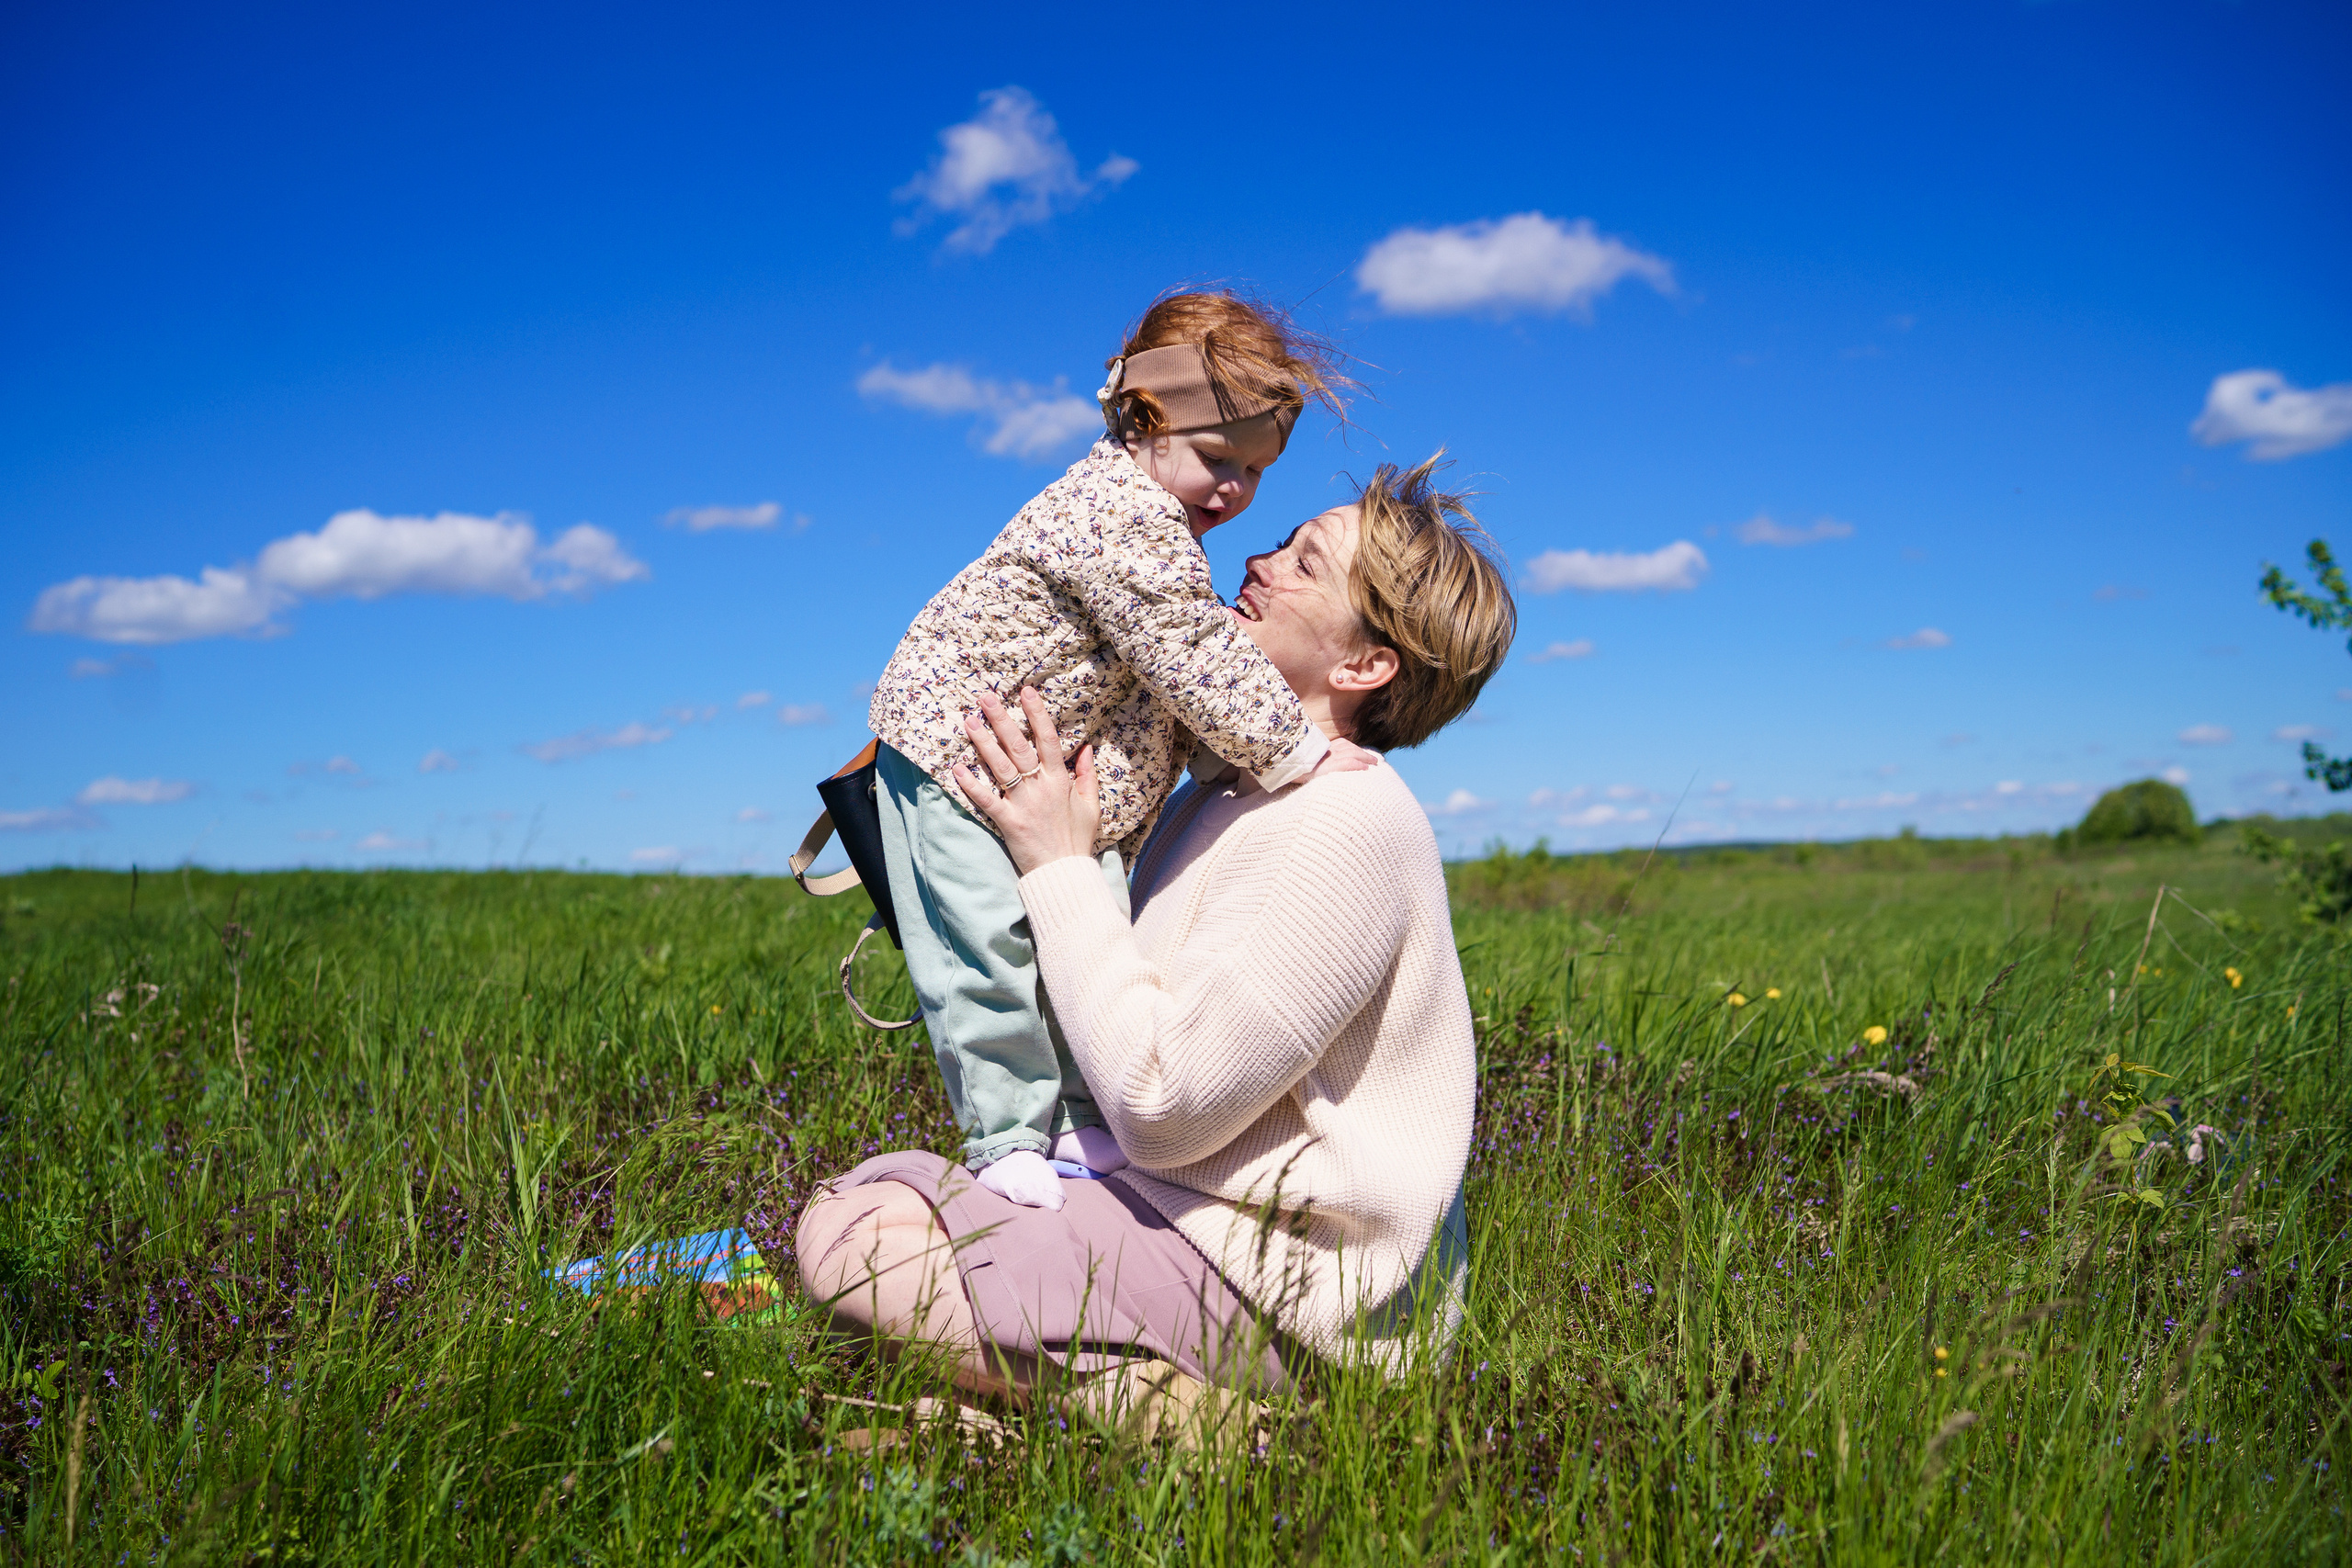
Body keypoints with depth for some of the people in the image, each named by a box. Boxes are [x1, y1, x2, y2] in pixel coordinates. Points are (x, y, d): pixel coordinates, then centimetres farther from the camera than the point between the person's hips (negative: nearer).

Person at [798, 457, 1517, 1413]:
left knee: (847, 1238, -17)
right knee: (876, 1188, 13)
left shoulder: (1347, 821, -20)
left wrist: (1060, 867, -13)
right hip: (1196, 1217, 10)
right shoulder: (1230, 794, 11)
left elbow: (1161, 1102, -21)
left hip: (1274, 1285, -10)